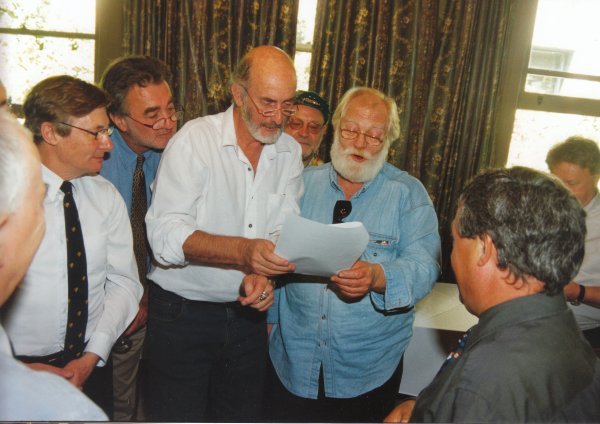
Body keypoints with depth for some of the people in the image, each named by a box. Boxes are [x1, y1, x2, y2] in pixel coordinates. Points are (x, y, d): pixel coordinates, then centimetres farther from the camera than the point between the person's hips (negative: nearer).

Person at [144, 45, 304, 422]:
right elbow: (166, 235, -22)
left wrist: (262, 274, -23)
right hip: (182, 314, -4)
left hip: (247, 313, 5)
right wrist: (244, 251, -36)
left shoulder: (290, 152, 2)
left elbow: (285, 230, -2)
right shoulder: (195, 139, -13)